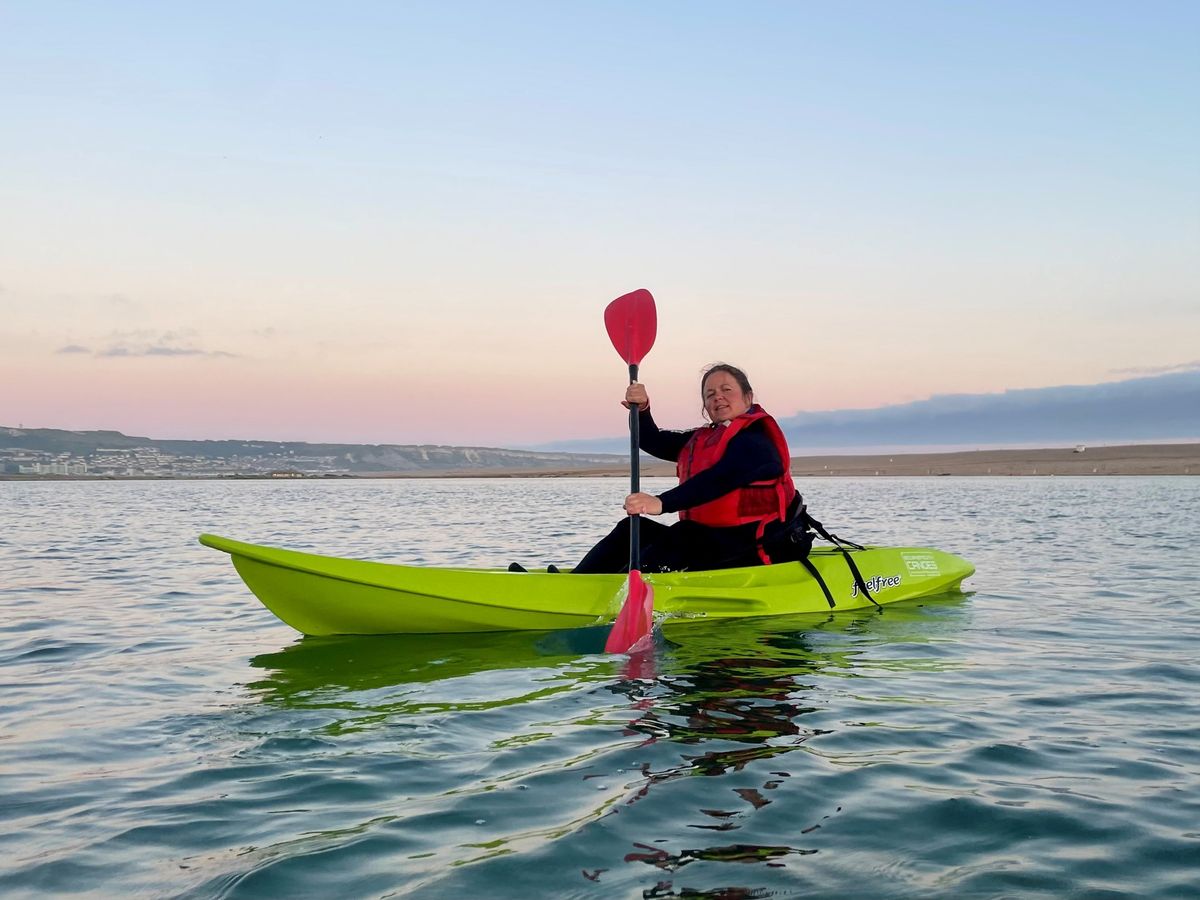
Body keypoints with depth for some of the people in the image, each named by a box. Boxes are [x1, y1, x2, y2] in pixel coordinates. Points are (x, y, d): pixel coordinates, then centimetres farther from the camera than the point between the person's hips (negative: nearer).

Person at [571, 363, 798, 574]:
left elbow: (718, 480, -25)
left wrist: (662, 503, -36)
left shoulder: (755, 441, -9)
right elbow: (654, 442, 17)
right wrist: (642, 410, -4)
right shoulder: (702, 439, 21)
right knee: (633, 530, -5)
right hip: (705, 538, 8)